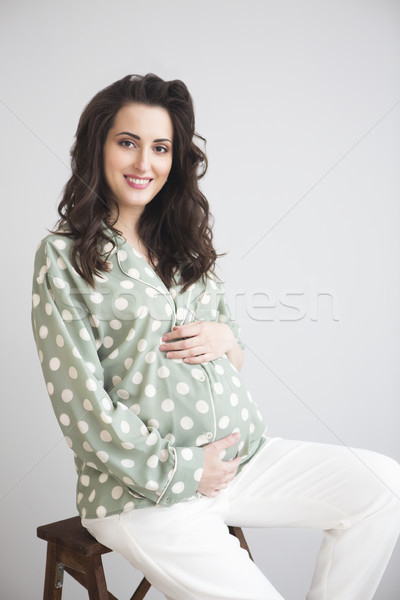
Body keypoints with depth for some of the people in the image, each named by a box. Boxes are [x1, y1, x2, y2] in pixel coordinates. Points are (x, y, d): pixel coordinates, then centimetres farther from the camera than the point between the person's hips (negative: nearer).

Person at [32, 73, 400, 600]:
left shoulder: (185, 242, 13)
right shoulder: (63, 256, -5)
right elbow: (80, 401, -10)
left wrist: (226, 336, -6)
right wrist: (179, 469, -11)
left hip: (242, 454, 6)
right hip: (144, 490, -5)